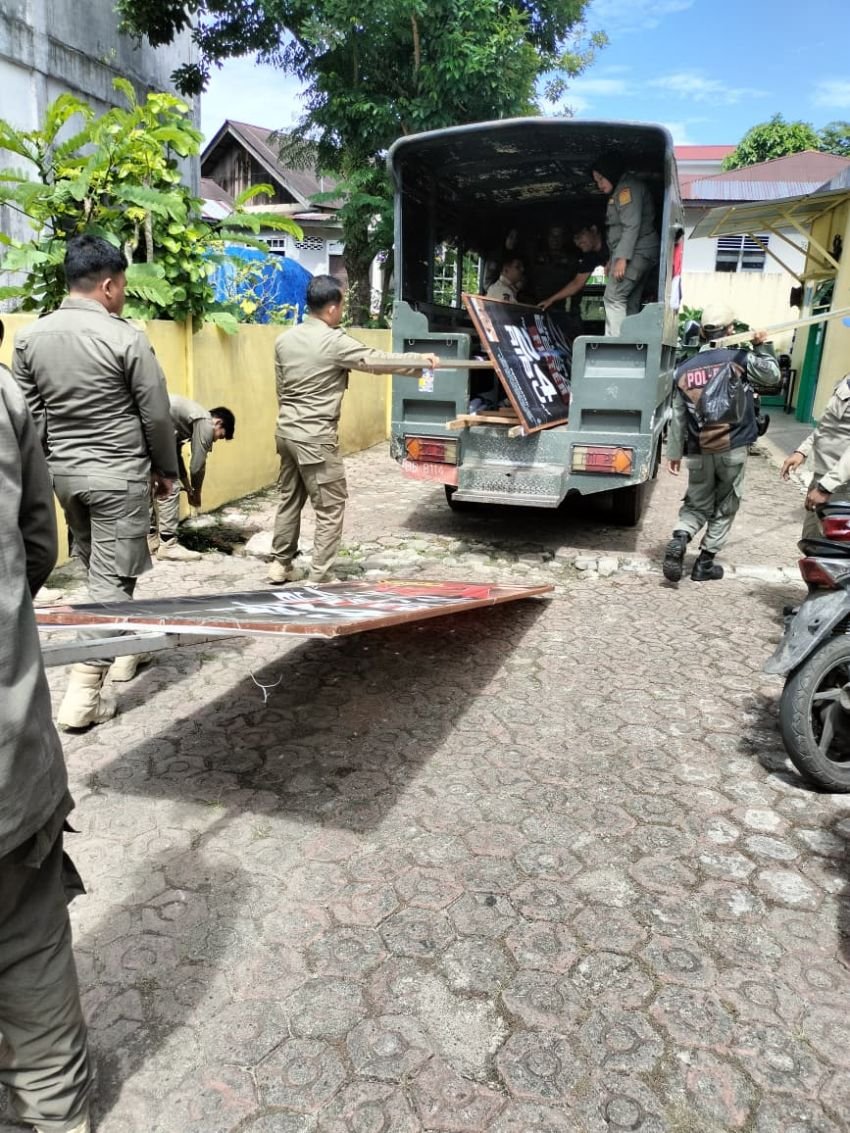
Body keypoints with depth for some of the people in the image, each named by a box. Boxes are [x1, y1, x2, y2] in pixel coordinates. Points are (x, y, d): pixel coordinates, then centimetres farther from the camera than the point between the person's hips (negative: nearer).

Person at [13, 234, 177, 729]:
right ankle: (83, 693, -2)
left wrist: (49, 464, 19)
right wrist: (166, 469, 4)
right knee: (112, 580, -2)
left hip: (64, 471, 6)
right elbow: (157, 415, -9)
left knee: (101, 571, 21)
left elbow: (28, 414, 8)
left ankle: (125, 650, 36)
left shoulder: (30, 336, 3)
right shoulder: (126, 338, -13)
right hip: (118, 474, -6)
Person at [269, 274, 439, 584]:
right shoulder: (334, 341, -14)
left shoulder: (284, 340, 8)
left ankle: (280, 564, 27)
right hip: (315, 437, -8)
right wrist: (422, 360, 3)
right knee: (331, 507, 1)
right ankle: (319, 577, 3)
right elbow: (377, 361, -9)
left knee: (290, 499, 18)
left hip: (287, 431, 8)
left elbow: (281, 387, 15)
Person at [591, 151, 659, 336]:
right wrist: (613, 258, 22)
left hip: (636, 252, -10)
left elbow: (632, 226, -19)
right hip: (638, 254, 10)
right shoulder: (620, 190, 23)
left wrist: (622, 258, -24)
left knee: (613, 297, -16)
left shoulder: (628, 187, -9)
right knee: (630, 304, 6)